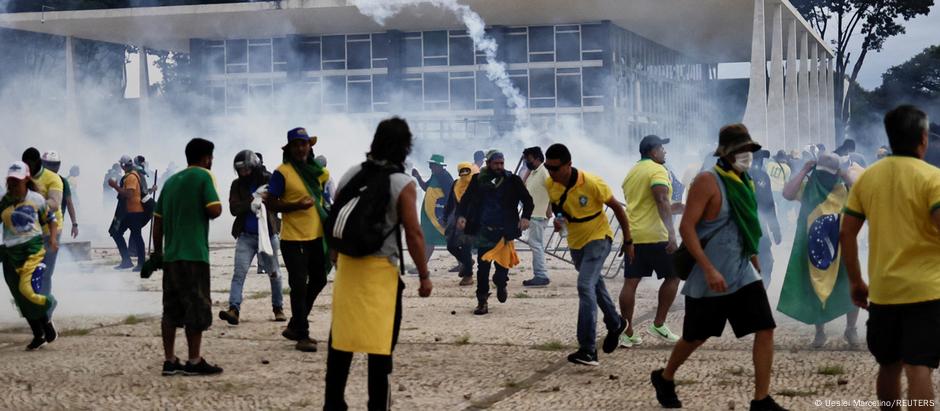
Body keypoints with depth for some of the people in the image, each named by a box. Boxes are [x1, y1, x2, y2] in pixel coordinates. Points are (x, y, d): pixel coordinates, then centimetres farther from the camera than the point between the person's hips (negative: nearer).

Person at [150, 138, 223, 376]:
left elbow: (158, 220, 16)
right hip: (193, 254, -7)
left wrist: (157, 252, 20)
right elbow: (214, 210, -16)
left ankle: (170, 361, 10)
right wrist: (216, 207, 8)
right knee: (197, 308, -1)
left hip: (170, 255, 7)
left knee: (171, 309, 9)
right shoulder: (203, 176, -4)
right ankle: (194, 362, 0)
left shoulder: (171, 181, 16)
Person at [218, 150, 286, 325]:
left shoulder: (268, 180, -1)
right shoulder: (237, 185, 4)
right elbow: (234, 208, -8)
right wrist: (250, 203, -24)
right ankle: (234, 310, -18)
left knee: (274, 273, 9)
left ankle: (278, 308, 24)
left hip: (268, 233, -1)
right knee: (239, 272, -11)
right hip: (246, 235, 1)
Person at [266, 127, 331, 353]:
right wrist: (296, 205, -25)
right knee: (299, 286, -3)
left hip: (316, 236, 7)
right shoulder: (282, 172, -11)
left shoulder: (318, 170, 7)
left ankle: (295, 326, 30)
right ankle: (302, 336, 4)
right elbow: (271, 203, -12)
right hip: (293, 239, -7)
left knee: (318, 280, 16)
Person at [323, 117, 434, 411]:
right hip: (381, 269, -5)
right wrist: (424, 276, -3)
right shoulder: (403, 184, -10)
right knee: (381, 343, 2)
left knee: (341, 339, 12)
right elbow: (413, 234, -12)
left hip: (347, 265, 5)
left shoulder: (351, 175, 5)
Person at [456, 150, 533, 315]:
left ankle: (501, 284, 35)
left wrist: (525, 217, -13)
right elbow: (466, 199, 9)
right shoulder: (478, 180, 3)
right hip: (484, 231, 0)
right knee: (482, 267, -2)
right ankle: (482, 302, 7)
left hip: (504, 231, 0)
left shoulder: (513, 180, 1)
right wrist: (461, 216, -8)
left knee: (502, 265, 1)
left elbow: (527, 200, 4)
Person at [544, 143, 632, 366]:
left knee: (585, 286, -22)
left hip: (598, 238, -7)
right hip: (575, 241, 7)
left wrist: (628, 241, -8)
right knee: (594, 284, 23)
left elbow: (617, 207, -13)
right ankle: (615, 324, 48)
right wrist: (558, 218, -11)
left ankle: (588, 350, -24)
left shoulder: (591, 183, -26)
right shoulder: (550, 184, -11)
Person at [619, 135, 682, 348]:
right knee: (673, 276, 8)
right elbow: (662, 201, -22)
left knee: (630, 282, 4)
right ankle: (659, 325, 6)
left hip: (632, 235, 7)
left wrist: (674, 207, 37)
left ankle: (627, 333, 3)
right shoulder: (658, 170, -8)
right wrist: (671, 232, -30)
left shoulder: (631, 173, 18)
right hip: (655, 235, -7)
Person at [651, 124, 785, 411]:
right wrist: (709, 270, -25)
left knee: (765, 330, -6)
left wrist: (753, 256, 20)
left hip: (743, 274, 6)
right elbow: (686, 227, -19)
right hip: (710, 278, -6)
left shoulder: (745, 182, 9)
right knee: (696, 337, 9)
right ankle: (664, 378, 36)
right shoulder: (708, 181, -14)